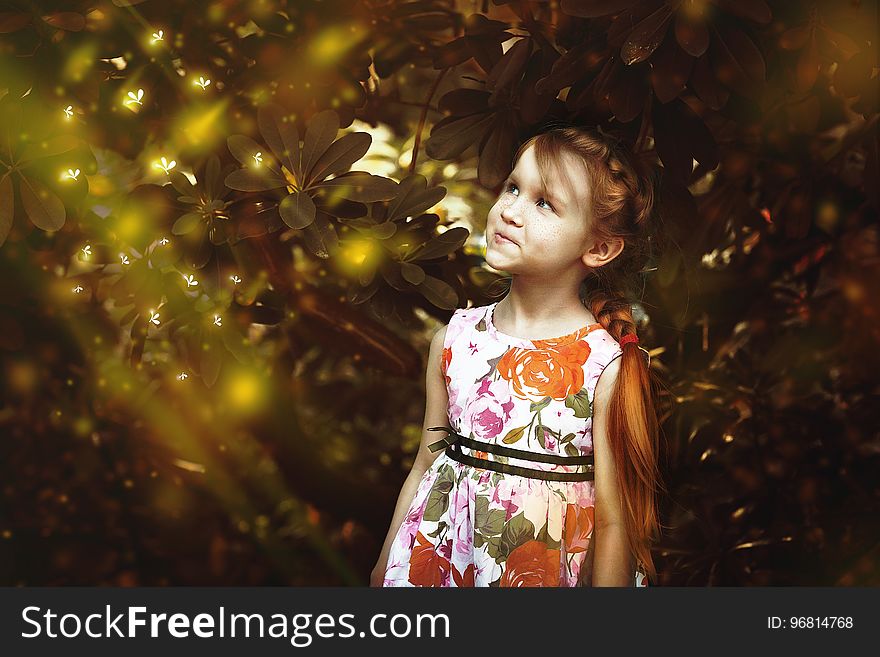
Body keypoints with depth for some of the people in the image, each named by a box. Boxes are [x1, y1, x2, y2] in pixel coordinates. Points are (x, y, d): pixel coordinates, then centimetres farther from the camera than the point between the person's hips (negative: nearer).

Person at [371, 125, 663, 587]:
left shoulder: (606, 367, -17)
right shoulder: (454, 338, -4)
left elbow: (614, 521, -12)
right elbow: (425, 466, 5)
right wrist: (384, 568, 10)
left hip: (550, 568, -3)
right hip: (445, 558, 3)